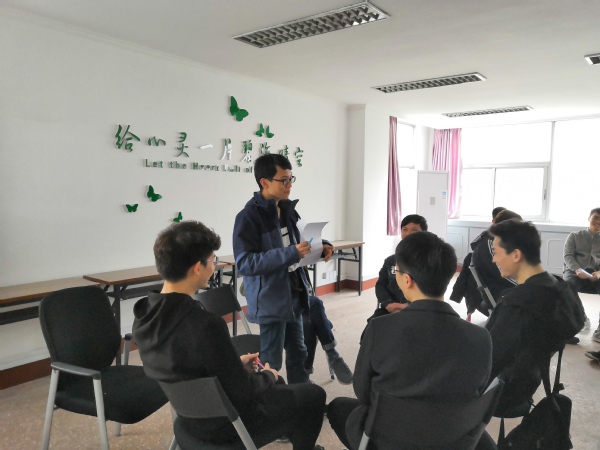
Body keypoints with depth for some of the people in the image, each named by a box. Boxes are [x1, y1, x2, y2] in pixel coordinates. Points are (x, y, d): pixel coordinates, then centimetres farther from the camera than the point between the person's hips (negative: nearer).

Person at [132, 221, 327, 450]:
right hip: (224, 423, -7)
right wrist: (268, 375, -3)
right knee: (313, 396, 13)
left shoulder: (145, 315, -10)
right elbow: (242, 392, -24)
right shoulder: (206, 325, -36)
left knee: (274, 384, 30)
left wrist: (236, 364, 9)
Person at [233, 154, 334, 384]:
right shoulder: (248, 217, -19)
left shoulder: (288, 209, 7)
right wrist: (290, 253, -31)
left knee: (298, 352, 21)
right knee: (271, 361, 6)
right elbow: (245, 263, -25)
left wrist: (319, 247, -1)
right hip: (270, 300, -8)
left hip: (294, 295, 8)